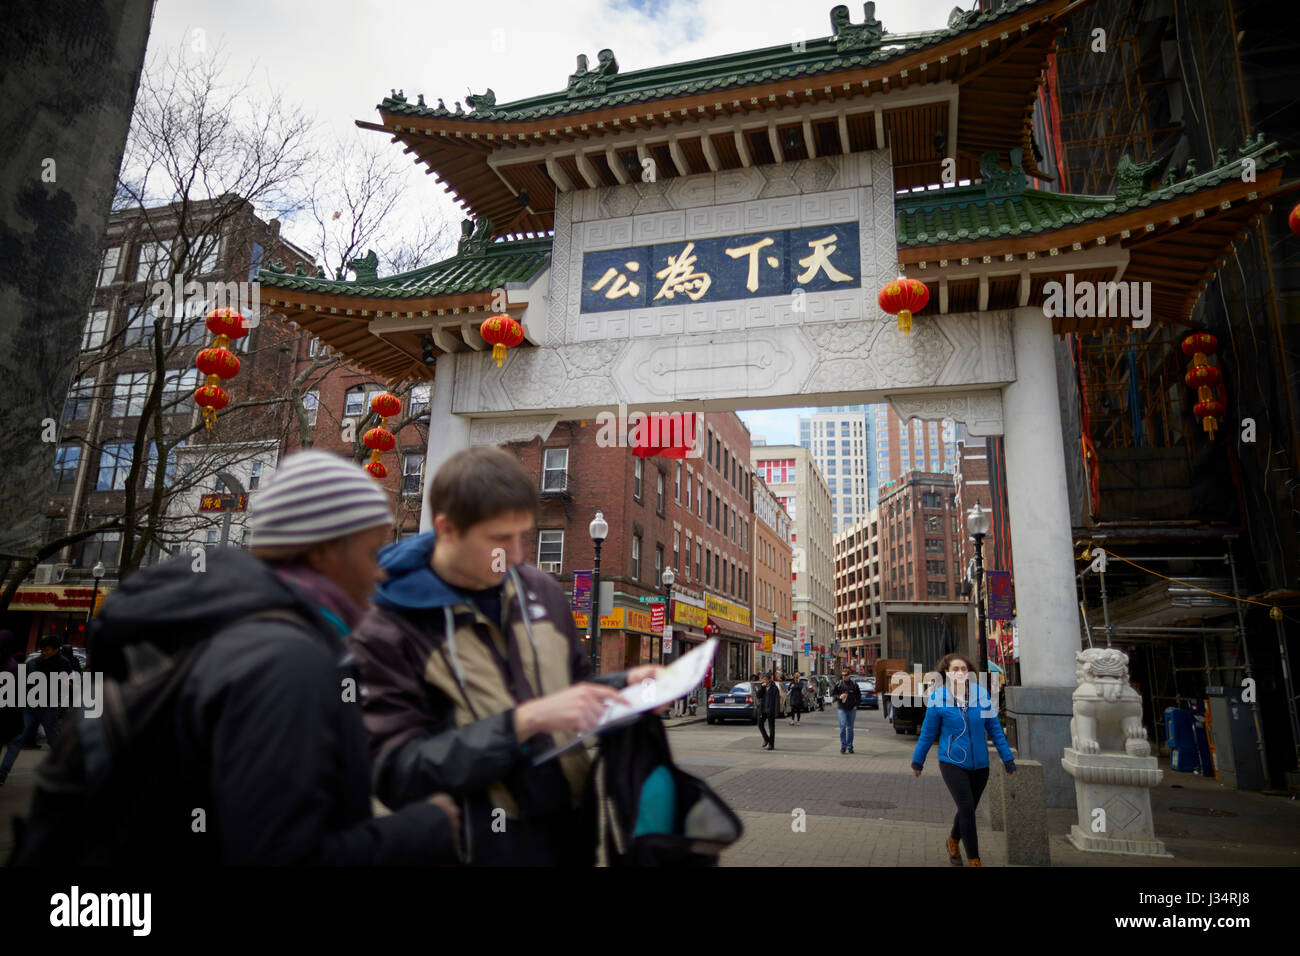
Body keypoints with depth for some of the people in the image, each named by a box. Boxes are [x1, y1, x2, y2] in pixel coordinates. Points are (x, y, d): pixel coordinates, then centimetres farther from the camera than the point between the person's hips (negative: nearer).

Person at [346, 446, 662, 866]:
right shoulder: (385, 632, -13)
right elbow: (397, 773, -18)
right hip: (485, 847, -5)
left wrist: (622, 685, -3)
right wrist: (522, 723, -27)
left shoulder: (541, 591, 3)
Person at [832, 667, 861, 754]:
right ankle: (843, 746, -3)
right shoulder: (838, 684, 0)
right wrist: (839, 697, -13)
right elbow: (832, 693, 4)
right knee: (843, 726, -11)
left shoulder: (854, 684, 3)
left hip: (852, 709, 1)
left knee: (850, 728, 7)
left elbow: (859, 695, 12)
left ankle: (849, 747, 16)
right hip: (842, 708, -1)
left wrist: (856, 705, 2)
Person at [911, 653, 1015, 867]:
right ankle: (974, 860, 2)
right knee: (966, 808, -13)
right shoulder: (938, 697, -8)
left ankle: (952, 841, 43)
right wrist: (917, 760, 9)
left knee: (968, 810, 15)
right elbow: (927, 733, 2)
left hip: (979, 764, 3)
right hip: (952, 763, -3)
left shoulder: (981, 694, -4)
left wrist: (1007, 757, 5)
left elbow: (994, 728, 5)